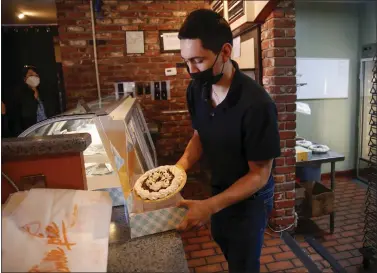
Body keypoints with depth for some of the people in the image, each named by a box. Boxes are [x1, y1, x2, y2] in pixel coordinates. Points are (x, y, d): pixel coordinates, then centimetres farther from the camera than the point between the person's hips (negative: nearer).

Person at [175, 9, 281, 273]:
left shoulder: (257, 104, -33)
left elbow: (259, 175, -25)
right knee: (226, 247, 31)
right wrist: (180, 167, -16)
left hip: (250, 198, -6)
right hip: (218, 190, 6)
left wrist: (210, 206, -34)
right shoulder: (197, 89, -13)